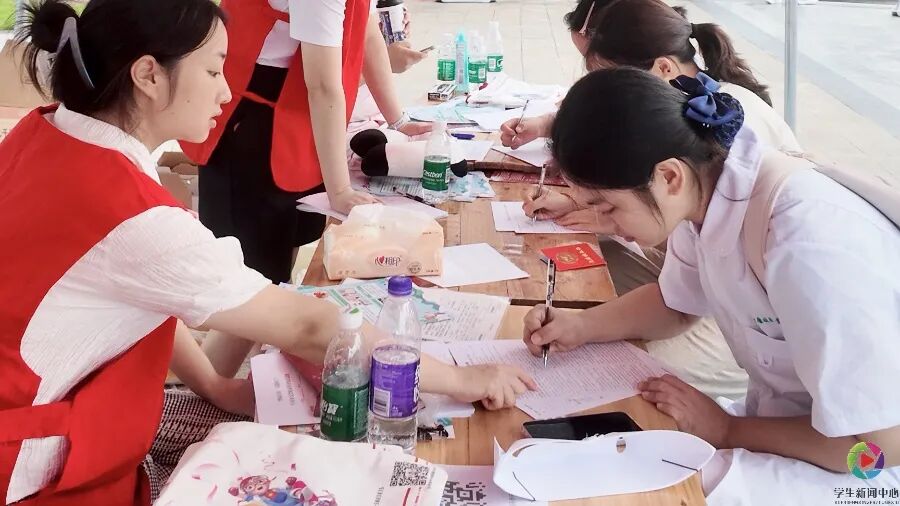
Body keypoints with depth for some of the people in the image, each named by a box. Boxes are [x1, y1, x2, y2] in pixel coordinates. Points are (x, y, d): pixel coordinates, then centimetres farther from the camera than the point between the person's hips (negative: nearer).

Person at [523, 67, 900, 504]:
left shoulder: (810, 247, -34)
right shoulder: (708, 185, -9)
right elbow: (678, 303, 12)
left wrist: (727, 430, -15)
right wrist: (580, 327, -4)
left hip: (859, 470, -7)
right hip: (782, 419, 7)